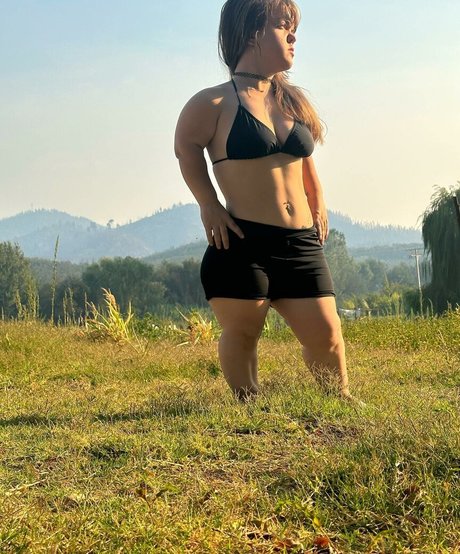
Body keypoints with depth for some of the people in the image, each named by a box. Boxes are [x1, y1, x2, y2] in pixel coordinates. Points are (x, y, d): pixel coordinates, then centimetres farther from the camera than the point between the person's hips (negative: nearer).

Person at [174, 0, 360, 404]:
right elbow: (186, 148, 10)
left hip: (302, 243, 5)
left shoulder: (294, 101, 13)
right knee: (243, 333, 2)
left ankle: (342, 402, 26)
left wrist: (319, 204, 19)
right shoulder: (215, 104, -5)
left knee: (326, 333, 5)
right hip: (242, 242, -5)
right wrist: (208, 205, 3)